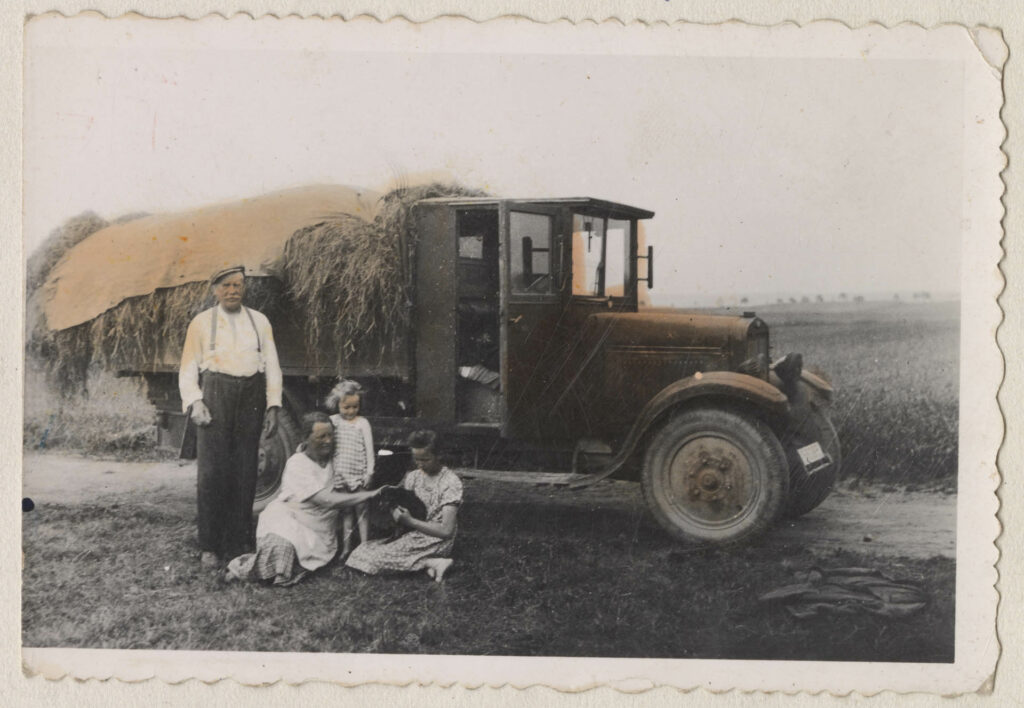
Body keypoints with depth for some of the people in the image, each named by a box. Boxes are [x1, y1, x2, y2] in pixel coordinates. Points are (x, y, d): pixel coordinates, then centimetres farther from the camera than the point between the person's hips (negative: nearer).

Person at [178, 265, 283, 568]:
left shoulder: (259, 321, 15)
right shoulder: (201, 322, 10)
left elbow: (272, 365, 13)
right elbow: (188, 369, 8)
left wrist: (273, 406, 3)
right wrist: (194, 402, -8)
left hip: (251, 397, 2)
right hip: (215, 395, -2)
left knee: (245, 472, 1)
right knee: (212, 471, -9)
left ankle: (239, 543, 9)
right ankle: (210, 546, -2)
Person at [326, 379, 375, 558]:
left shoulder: (363, 423, -2)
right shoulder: (333, 421, 4)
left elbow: (369, 448, -3)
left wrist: (369, 472, -7)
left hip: (358, 474, -3)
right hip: (340, 474, 3)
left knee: (361, 510, 2)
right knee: (345, 511, 10)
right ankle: (346, 547, 16)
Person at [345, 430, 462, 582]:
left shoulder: (451, 482, -15)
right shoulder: (412, 477, 6)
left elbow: (446, 531, -20)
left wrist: (410, 522, -23)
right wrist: (393, 510, -12)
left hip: (436, 541, -8)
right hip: (411, 535, 8)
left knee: (376, 558, -20)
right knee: (363, 551, -9)